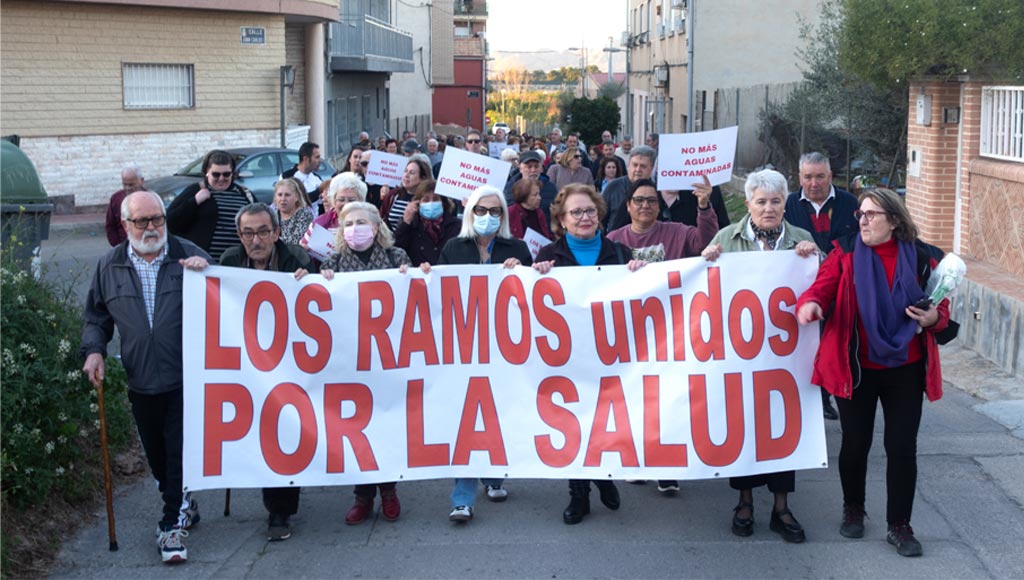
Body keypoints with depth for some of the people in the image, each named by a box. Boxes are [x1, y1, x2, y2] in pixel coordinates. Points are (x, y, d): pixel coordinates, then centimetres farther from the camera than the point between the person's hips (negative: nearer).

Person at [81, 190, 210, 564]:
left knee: (180, 453, -2)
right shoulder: (110, 266, 7)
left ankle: (173, 525, 8)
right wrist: (93, 350, -2)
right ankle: (182, 507, 36)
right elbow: (96, 317, 15)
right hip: (141, 382, 3)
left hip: (185, 379, -3)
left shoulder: (188, 255, 0)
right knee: (157, 456, 14)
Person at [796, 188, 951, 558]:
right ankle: (853, 509, 34)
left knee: (902, 447, 2)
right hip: (857, 369, 0)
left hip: (905, 370, 0)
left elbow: (941, 310, 6)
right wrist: (809, 304, -37)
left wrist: (933, 318, -18)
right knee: (855, 443, 11)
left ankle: (899, 525, 16)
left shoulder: (922, 259, -1)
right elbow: (821, 287, -14)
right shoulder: (845, 254, -2)